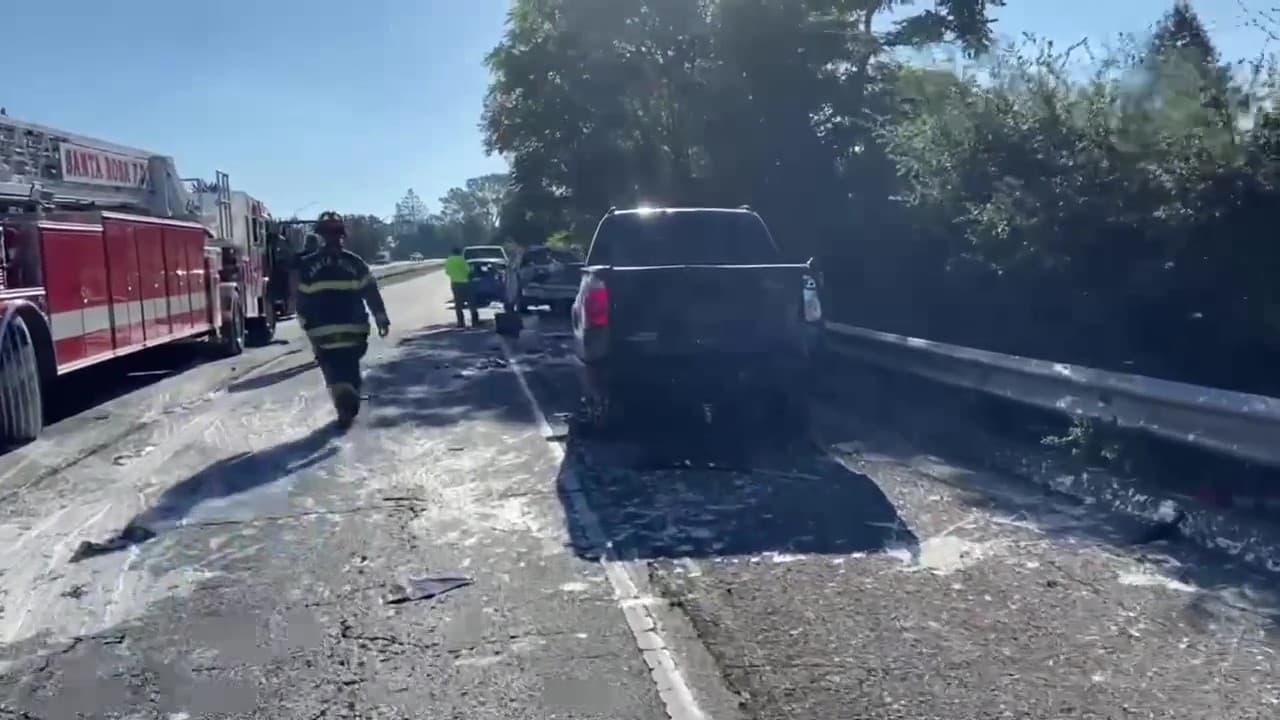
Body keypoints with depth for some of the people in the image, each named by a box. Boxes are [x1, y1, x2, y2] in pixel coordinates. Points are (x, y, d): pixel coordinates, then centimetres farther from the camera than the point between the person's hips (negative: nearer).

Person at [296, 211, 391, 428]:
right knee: (351, 369, 17)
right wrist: (381, 319, 5)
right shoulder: (354, 262, -1)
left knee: (333, 370, 3)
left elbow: (302, 301, 2)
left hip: (322, 331, -1)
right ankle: (350, 406, 17)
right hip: (353, 328, 1)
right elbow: (371, 292, -1)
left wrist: (307, 327, 12)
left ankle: (345, 405, -20)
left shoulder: (308, 265, 0)